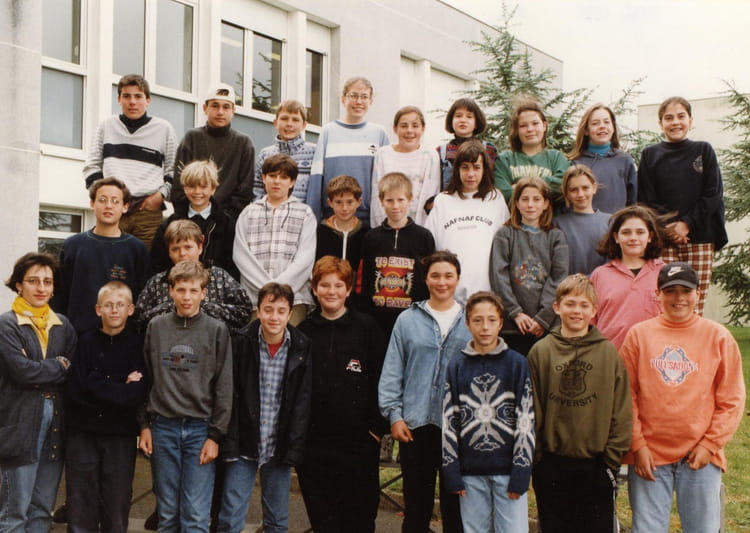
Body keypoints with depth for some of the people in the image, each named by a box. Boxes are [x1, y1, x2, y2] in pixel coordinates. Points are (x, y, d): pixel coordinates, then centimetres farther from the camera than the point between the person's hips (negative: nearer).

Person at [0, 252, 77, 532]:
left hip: (56, 424, 5)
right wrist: (59, 367, -4)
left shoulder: (62, 325, 11)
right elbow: (22, 371, -16)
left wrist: (42, 373, -12)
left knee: (43, 509, 11)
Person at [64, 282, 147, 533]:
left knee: (116, 512, 6)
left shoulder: (138, 343, 1)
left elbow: (138, 394, -9)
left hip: (121, 436, -1)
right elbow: (76, 391, -7)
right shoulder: (86, 341, 3)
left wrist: (99, 389, -10)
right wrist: (121, 390, -9)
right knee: (81, 513, 6)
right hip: (82, 433, 1)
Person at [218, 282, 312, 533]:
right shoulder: (242, 343, -5)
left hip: (279, 447, 1)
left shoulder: (301, 348, -2)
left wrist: (294, 449, -5)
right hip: (245, 444, -1)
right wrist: (229, 443, -10)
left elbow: (302, 402, 0)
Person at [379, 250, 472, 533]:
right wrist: (394, 414, -4)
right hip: (416, 424, 0)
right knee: (416, 501, 10)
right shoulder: (408, 320, 3)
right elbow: (391, 372, 3)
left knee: (455, 502, 8)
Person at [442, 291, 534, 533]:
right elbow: (448, 420, 5)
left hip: (507, 468, -2)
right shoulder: (457, 366, 5)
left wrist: (521, 471, -6)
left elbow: (526, 420, -1)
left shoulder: (517, 363, 0)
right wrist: (451, 469, 0)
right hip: (470, 470, 2)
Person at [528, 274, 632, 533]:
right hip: (552, 465, 0)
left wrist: (612, 458, -3)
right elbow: (531, 410, 1)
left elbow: (622, 413, 1)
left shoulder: (608, 352, 1)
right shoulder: (540, 351, 0)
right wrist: (534, 458, -2)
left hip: (596, 465, 0)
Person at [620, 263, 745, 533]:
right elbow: (626, 395, 2)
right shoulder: (639, 334, 3)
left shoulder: (718, 336, 2)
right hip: (648, 455, 0)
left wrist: (710, 445, -4)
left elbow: (731, 399, 2)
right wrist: (637, 445, -3)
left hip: (701, 456, 0)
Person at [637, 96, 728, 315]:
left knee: (695, 305, -4)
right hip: (663, 240, 0)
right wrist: (666, 228, -10)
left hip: (700, 239, 1)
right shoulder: (650, 155, 11)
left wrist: (687, 224, -7)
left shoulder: (704, 151, 12)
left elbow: (714, 195, 4)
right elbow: (645, 200, 5)